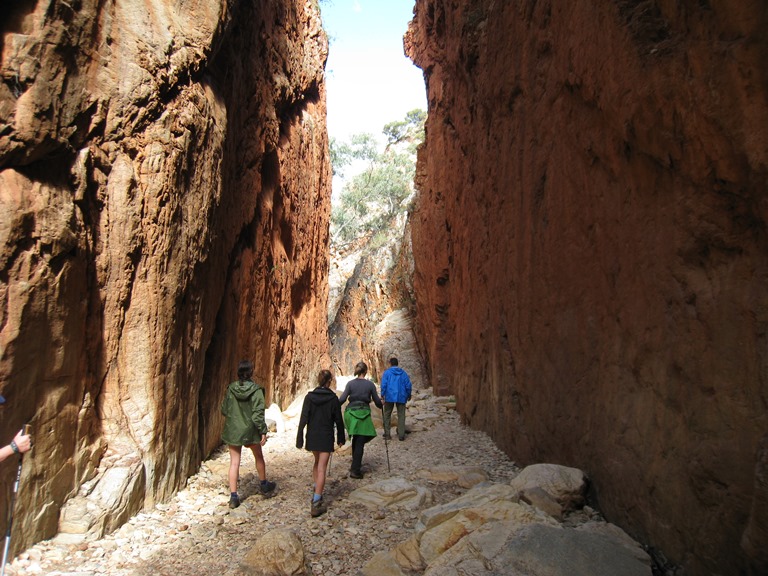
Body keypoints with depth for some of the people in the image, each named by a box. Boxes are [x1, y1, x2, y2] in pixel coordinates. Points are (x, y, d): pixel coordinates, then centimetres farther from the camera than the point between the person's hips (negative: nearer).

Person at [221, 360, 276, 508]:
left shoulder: (231, 388, -6)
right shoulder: (256, 390, -16)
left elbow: (224, 410, 2)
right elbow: (258, 413, -17)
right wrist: (263, 431, -10)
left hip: (232, 430, 2)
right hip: (250, 430, -2)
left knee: (234, 462, 8)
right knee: (259, 457, 21)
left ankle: (233, 495, 6)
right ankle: (264, 485, 38)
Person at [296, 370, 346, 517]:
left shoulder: (309, 397, -5)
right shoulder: (333, 398, -9)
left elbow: (303, 419, -7)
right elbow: (338, 420, -3)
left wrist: (299, 438, -3)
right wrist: (341, 437, 9)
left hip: (312, 437, 3)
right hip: (326, 437, -3)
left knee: (317, 462, 27)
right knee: (322, 468, -1)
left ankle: (315, 490, 27)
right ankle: (316, 503, -5)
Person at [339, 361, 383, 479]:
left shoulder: (350, 383, 2)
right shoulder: (370, 384, 0)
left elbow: (342, 399, -8)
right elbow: (377, 402, 3)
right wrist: (381, 405, 25)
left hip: (351, 413, 2)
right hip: (364, 413, -2)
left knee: (356, 440, 21)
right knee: (360, 443, 1)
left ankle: (356, 465, 25)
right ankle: (355, 470, -2)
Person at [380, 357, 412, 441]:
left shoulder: (387, 372, -1)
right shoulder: (403, 373, 7)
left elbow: (383, 384, -9)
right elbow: (408, 385, 5)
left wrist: (382, 395, -2)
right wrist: (408, 395, 16)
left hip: (389, 397, -2)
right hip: (401, 397, 2)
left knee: (387, 415, 12)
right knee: (401, 415, 7)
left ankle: (387, 434, 12)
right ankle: (401, 435, 4)